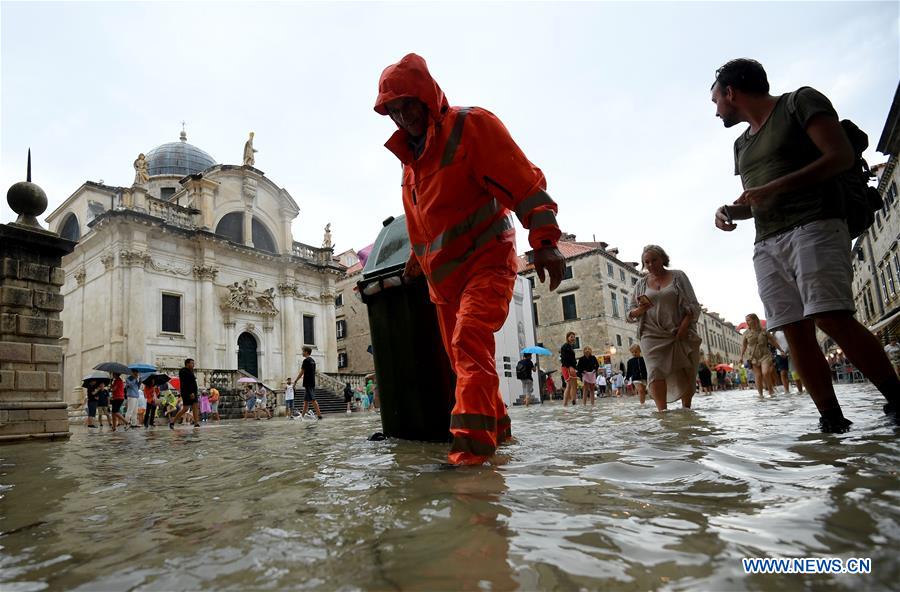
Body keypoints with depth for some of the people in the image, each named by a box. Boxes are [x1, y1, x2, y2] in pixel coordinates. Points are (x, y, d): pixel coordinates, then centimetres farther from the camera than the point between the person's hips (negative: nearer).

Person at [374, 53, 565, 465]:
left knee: (470, 341, -27)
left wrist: (544, 240, -26)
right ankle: (497, 427, 25)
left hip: (486, 260, -8)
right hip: (443, 276, 8)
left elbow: (524, 182, -17)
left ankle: (473, 441, -26)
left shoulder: (471, 125, -7)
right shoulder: (409, 157, 17)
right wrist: (416, 260, 34)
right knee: (462, 357, 10)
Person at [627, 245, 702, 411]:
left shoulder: (678, 277, 7)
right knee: (656, 371, -16)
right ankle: (662, 411, -20)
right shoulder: (641, 283, 12)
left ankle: (686, 409, 19)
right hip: (652, 335, 1)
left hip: (680, 334, 0)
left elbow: (692, 305, 2)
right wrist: (640, 310, -11)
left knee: (686, 373, 2)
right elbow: (632, 313, 12)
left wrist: (684, 326, -13)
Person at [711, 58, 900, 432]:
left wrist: (774, 187, -14)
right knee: (796, 332, -5)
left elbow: (842, 156, -7)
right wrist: (729, 210, 7)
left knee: (831, 318, -21)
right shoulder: (742, 144, 24)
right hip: (767, 244, 6)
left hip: (814, 227, -6)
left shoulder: (800, 102, 5)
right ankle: (832, 419, -3)